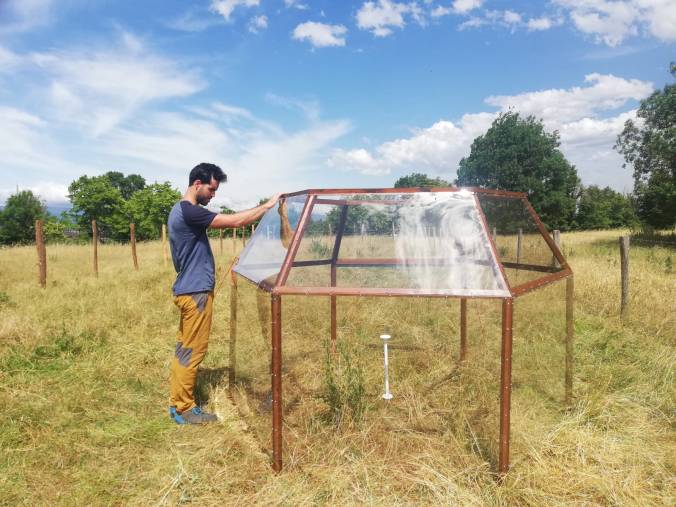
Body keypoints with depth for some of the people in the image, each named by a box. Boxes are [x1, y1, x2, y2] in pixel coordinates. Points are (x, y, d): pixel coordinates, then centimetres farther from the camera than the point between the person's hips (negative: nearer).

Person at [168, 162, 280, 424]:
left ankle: (177, 402, 23)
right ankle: (184, 409, 10)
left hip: (188, 289, 10)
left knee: (184, 348, 14)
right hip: (196, 292, -10)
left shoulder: (181, 210, 14)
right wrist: (267, 205, -13)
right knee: (192, 351, -1)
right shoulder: (189, 211, -19)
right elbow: (236, 221, -23)